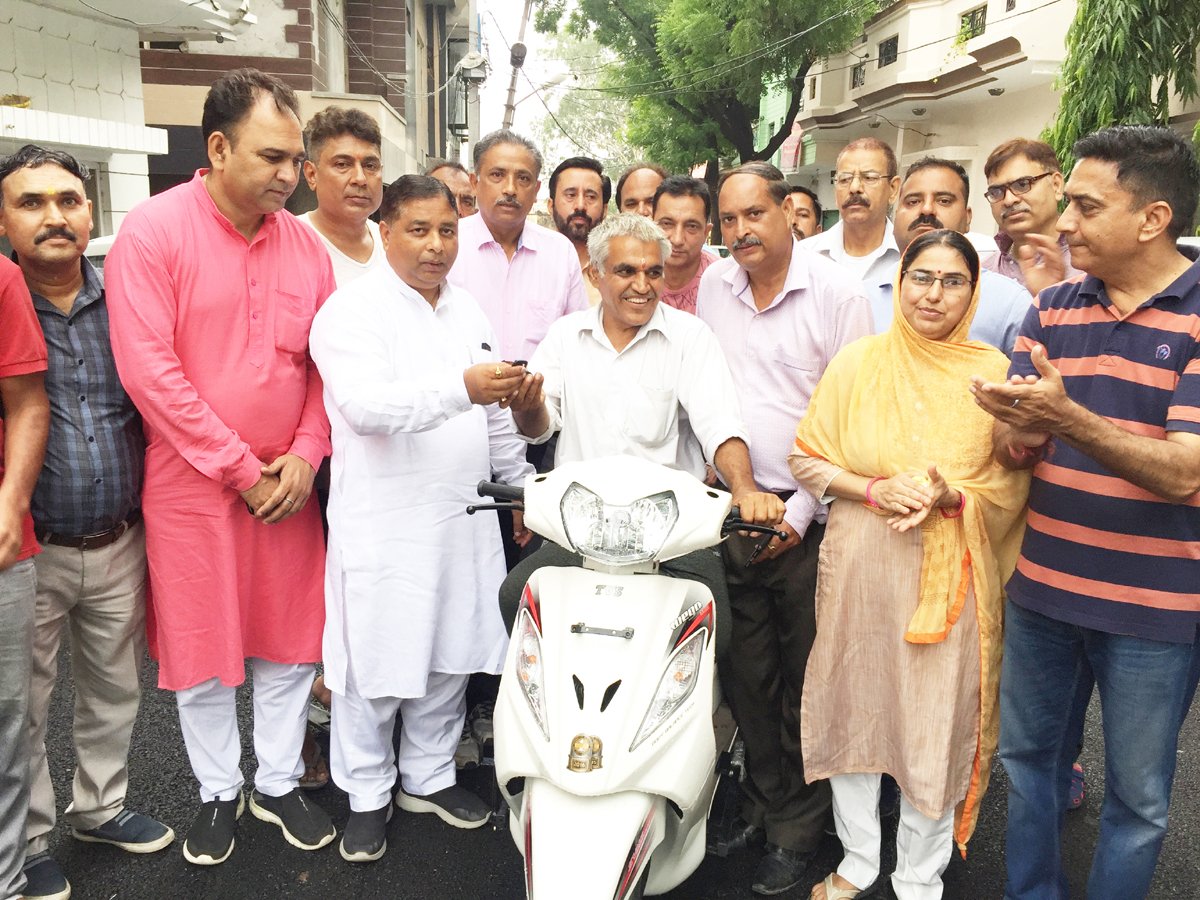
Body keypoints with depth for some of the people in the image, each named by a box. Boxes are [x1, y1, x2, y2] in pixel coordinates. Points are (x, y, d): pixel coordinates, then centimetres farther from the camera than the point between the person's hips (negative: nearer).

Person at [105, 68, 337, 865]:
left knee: (291, 642, 13)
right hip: (192, 487, -3)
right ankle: (218, 793, 32)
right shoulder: (154, 231, -9)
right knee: (201, 649, 11)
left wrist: (305, 455, -8)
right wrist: (241, 471, -15)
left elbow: (326, 364, 6)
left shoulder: (306, 244, 3)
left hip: (287, 486, 4)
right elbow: (149, 370, -16)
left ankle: (280, 784, 32)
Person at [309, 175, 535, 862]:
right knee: (376, 664, 4)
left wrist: (522, 485, 20)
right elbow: (365, 404, -24)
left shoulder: (469, 311, 14)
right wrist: (461, 389, -34)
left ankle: (429, 776, 34)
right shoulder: (353, 310, -8)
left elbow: (497, 415, 21)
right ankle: (368, 793, 24)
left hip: (464, 520, 6)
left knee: (450, 656, 15)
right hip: (383, 526, -6)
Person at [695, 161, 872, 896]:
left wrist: (802, 509, -11)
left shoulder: (839, 293, -6)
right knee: (747, 670, 13)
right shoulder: (713, 287, 9)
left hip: (809, 515, -4)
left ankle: (800, 827, 21)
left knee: (805, 678, 4)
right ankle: (761, 802, 31)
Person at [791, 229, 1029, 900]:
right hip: (860, 567, 2)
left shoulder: (995, 371, 0)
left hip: (952, 576, -1)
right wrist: (875, 490, -13)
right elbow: (808, 456, 3)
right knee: (855, 711, 12)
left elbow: (1014, 481, 2)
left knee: (937, 728, 7)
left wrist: (950, 498, -17)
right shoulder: (856, 362, 3)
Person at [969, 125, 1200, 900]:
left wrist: (1065, 418, -34)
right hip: (1042, 585, 5)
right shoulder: (1054, 307, 4)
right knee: (1027, 754, 19)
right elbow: (1015, 451, 1)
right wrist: (1015, 423, -24)